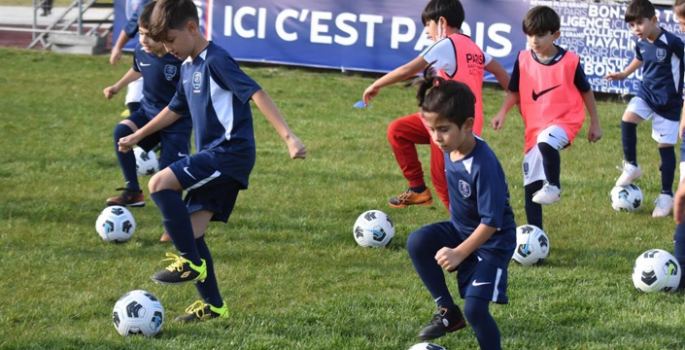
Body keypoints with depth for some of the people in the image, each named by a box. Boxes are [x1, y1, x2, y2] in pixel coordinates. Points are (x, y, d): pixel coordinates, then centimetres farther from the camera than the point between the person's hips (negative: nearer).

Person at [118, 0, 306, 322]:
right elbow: (175, 109, 33)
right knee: (191, 231, 4)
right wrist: (136, 137, 43)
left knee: (159, 184, -22)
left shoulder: (216, 61, -12)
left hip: (230, 151, -9)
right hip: (211, 157, 9)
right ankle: (213, 306, 12)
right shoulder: (188, 67, 16)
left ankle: (190, 262, -13)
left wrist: (288, 137, -31)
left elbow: (256, 94, -21)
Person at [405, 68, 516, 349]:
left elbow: (491, 222, -29)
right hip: (460, 229, 8)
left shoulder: (483, 165, -31)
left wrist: (459, 253, -30)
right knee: (418, 242, -16)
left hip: (491, 242, -8)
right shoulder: (449, 150, -7)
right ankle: (447, 311, 0)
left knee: (475, 308, -16)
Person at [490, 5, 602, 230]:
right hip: (535, 126, 4)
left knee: (546, 141, -40)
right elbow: (514, 92, 6)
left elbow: (586, 92, 5)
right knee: (530, 184, 5)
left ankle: (553, 186, -17)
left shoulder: (570, 61, -8)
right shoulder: (523, 60, -2)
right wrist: (502, 113, -12)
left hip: (565, 121, -4)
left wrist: (595, 124, 10)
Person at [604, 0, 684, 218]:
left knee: (666, 146, 1)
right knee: (628, 118, -23)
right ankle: (631, 167, -4)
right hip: (647, 93, 5)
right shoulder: (641, 43, -1)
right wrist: (624, 74, 13)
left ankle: (666, 195, 13)